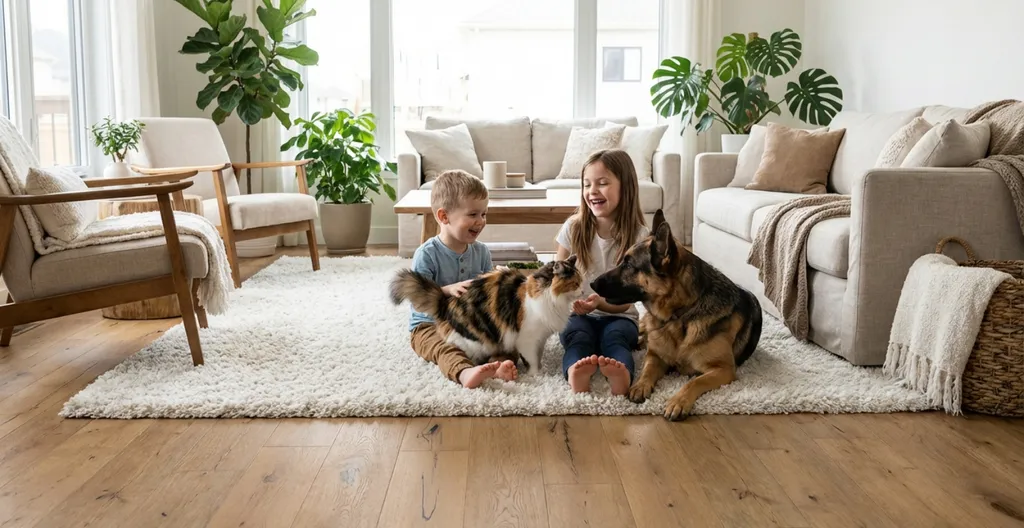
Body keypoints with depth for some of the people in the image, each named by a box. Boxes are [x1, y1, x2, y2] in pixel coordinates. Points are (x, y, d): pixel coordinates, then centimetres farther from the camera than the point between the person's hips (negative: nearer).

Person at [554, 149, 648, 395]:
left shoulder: (638, 236, -7)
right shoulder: (574, 227, -1)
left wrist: (600, 303, -29)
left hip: (617, 315, -1)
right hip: (577, 313, 1)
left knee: (615, 336, -33)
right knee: (578, 335, -32)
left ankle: (621, 375, -65)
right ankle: (575, 375, -64)